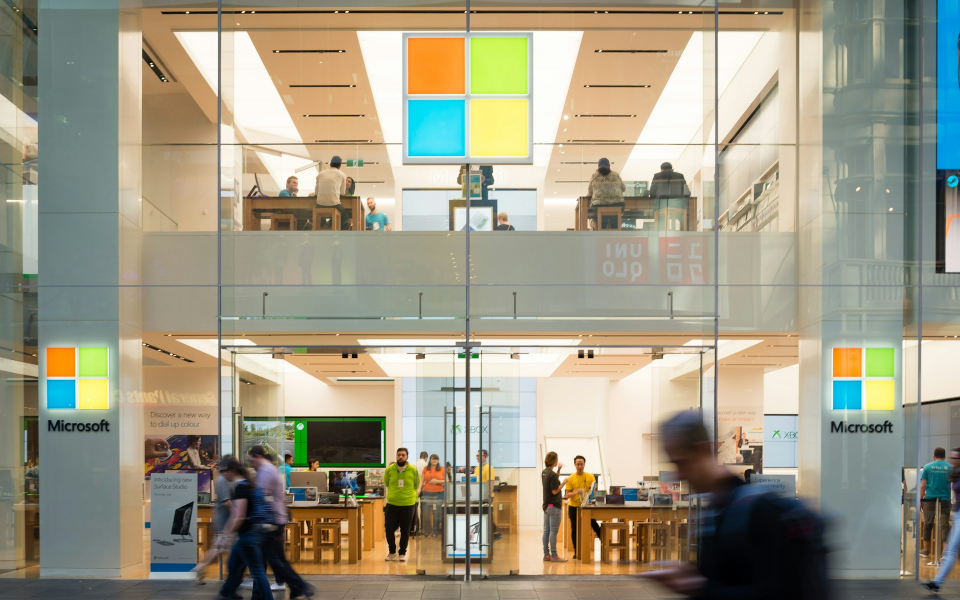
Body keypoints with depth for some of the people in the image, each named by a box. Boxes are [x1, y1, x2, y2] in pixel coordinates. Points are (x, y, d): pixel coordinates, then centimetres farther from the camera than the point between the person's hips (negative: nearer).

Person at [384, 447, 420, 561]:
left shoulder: (413, 470, -6)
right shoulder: (389, 470, -3)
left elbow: (416, 485, 10)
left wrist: (411, 495, 8)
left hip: (408, 505, -1)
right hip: (392, 504, 1)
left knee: (405, 531, 7)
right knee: (389, 529, 2)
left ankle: (402, 553, 22)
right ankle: (392, 552, 22)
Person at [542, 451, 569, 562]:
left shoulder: (544, 472, 9)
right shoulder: (552, 474, -18)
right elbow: (555, 491, -18)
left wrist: (558, 470, 13)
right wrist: (564, 483, -9)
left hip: (546, 506, 9)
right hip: (554, 506, -9)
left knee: (546, 531, 9)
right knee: (553, 531, -5)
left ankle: (546, 554, 12)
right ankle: (554, 555, -4)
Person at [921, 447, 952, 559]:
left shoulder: (927, 467, 1)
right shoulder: (950, 468, 2)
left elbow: (922, 485, -1)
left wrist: (920, 500, 3)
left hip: (930, 499, 0)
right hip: (945, 499, 0)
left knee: (928, 524, 9)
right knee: (945, 524, 1)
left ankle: (925, 550, 15)